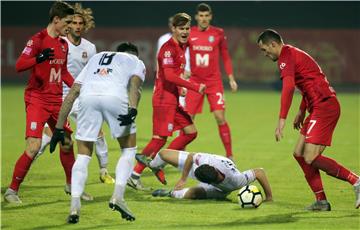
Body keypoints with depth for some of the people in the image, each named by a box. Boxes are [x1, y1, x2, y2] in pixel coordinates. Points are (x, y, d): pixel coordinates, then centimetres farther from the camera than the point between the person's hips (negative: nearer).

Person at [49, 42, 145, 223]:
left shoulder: (96, 58, 40)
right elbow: (135, 83, 4)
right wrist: (132, 110, -12)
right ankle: (117, 197, 4)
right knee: (129, 149, 18)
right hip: (115, 97, -2)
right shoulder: (136, 62, 30)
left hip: (88, 97, 2)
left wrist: (58, 128, 28)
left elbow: (72, 93, 30)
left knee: (83, 156, 13)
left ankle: (74, 206, 1)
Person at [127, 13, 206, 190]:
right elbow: (169, 76, -25)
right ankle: (134, 175, -5)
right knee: (160, 138, -10)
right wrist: (195, 87, -24)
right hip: (164, 99, -10)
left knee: (191, 132, 9)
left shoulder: (181, 47, 14)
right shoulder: (168, 48, -15)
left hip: (173, 99, 10)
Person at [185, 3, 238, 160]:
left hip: (214, 81, -1)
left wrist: (231, 78, 3)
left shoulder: (218, 33, -1)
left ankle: (229, 155, -3)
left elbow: (225, 57, 8)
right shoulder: (190, 34, 0)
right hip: (195, 81, 1)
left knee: (220, 117, -10)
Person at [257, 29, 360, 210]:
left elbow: (288, 87, -24)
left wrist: (282, 120, -27)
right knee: (299, 153, 9)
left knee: (310, 158, -15)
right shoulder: (293, 54, 22)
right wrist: (302, 111, 31)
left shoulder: (286, 57, -9)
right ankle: (321, 201, 7)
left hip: (324, 107, -10)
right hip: (319, 108, 10)